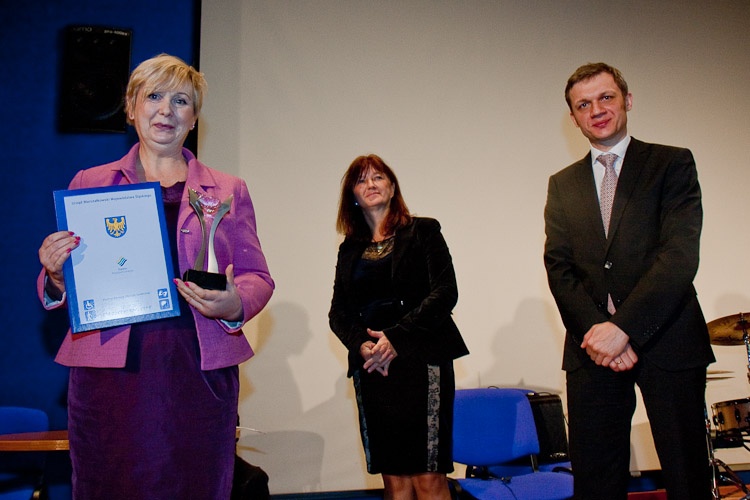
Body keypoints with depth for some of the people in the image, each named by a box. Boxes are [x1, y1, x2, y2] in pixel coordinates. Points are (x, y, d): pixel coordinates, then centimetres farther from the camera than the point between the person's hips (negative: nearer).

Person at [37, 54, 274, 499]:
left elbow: (257, 276, 11)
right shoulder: (89, 184, 12)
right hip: (109, 374, 0)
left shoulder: (228, 191, 12)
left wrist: (234, 304, -11)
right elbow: (60, 287, 13)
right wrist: (57, 275, -11)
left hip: (199, 375, 0)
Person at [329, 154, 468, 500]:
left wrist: (396, 338, -12)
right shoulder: (350, 249, 17)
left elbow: (445, 293, -5)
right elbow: (338, 312, 13)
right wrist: (361, 345, -8)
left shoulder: (422, 231, 6)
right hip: (371, 369, 4)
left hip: (420, 364, -3)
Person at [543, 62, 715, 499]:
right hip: (592, 348, 3)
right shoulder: (562, 185, 16)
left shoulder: (672, 164, 5)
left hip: (666, 343, -3)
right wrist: (595, 329, -10)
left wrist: (624, 327, -17)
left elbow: (680, 255, -8)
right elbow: (559, 268, 7)